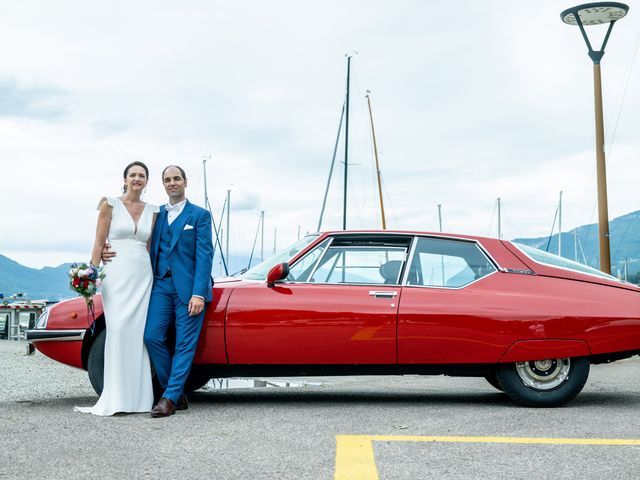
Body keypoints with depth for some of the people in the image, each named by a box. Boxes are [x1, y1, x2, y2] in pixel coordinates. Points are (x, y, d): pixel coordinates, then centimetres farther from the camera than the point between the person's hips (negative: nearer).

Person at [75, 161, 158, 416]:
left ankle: (137, 397, 4)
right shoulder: (110, 204, 3)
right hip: (116, 274, -3)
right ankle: (116, 399, -6)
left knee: (139, 333, -1)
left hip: (143, 276, 3)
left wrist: (155, 278, 7)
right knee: (118, 330, -11)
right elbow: (99, 243, 1)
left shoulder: (152, 211, 12)